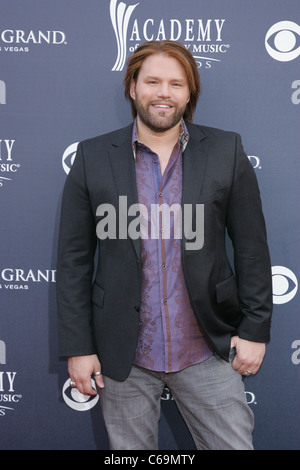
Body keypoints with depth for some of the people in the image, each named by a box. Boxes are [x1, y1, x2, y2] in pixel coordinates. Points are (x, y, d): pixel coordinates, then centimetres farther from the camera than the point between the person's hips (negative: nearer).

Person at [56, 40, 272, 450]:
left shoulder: (226, 151, -1)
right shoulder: (93, 157, -2)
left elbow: (252, 247, 1)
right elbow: (74, 258, -1)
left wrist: (255, 330, -1)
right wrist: (78, 347, -3)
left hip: (209, 353, 0)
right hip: (124, 354, 1)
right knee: (129, 447, 17)